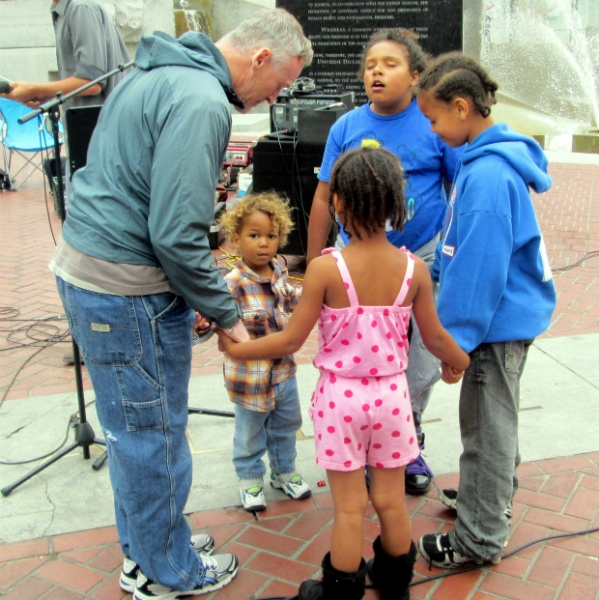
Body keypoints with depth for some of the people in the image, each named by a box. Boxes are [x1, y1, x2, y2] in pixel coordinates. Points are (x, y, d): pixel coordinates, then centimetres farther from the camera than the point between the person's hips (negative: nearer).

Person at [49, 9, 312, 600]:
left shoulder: (159, 72, 13)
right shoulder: (202, 102, -19)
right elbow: (177, 234, -25)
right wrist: (225, 314, -10)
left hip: (82, 266, 10)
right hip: (127, 290, -10)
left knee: (129, 428, 21)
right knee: (155, 435, 6)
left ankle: (141, 549, 39)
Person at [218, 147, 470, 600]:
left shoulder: (325, 269, -19)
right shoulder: (414, 269, -9)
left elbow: (291, 340, -13)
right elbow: (435, 337, 1)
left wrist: (236, 349, 2)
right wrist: (462, 362, 23)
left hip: (341, 397, -2)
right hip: (390, 394, 3)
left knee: (349, 507, 11)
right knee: (391, 499, 19)